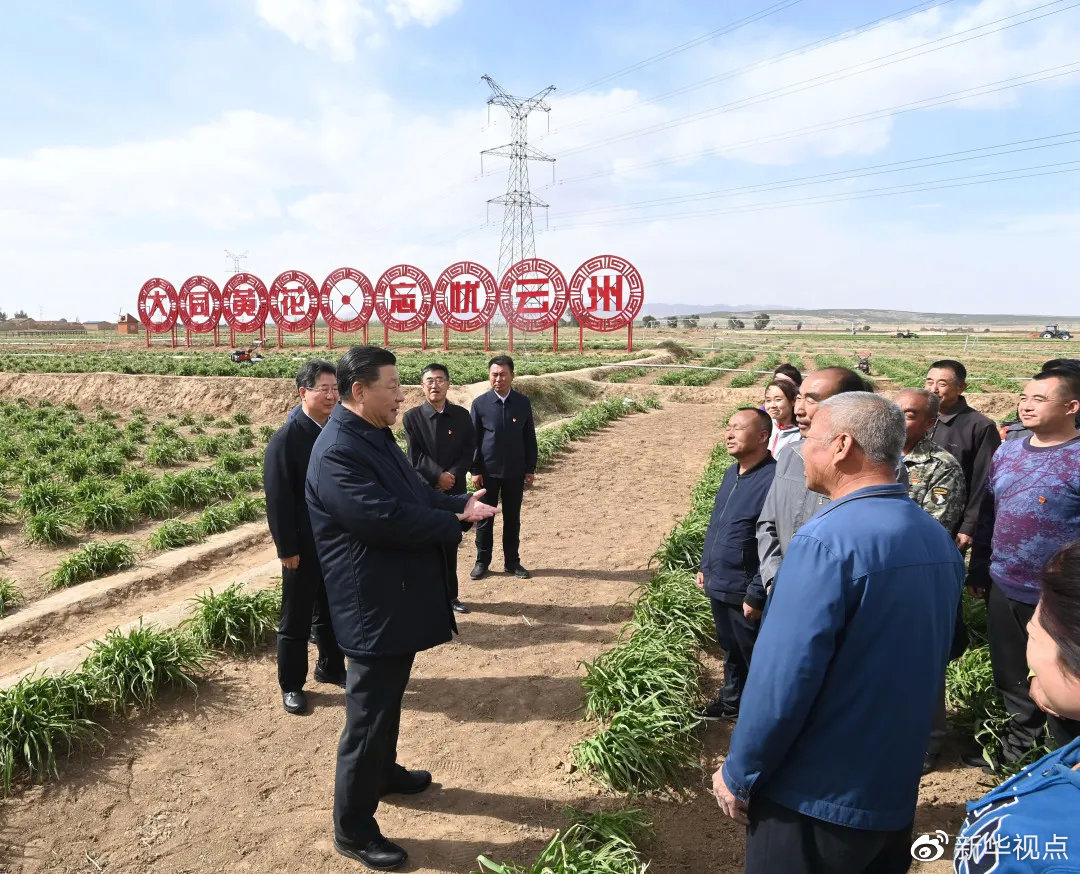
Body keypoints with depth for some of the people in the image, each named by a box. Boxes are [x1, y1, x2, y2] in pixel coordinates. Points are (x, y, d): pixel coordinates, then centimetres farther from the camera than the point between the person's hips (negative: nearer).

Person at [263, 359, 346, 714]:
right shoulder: (286, 438, -15)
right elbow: (277, 499, -16)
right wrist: (287, 549, -16)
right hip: (305, 547, -5)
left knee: (332, 612, 20)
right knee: (295, 619, 10)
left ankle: (331, 668, 37)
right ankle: (291, 685, 24)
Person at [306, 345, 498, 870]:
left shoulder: (376, 436, 9)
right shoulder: (337, 452, -24)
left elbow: (415, 495, 15)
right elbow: (386, 518, -30)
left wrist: (460, 504, -2)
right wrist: (453, 525, -17)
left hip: (397, 599, 10)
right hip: (373, 607, -10)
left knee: (388, 702, 26)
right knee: (368, 716, 4)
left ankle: (384, 772, 47)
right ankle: (353, 830, 21)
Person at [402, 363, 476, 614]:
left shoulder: (462, 416, 4)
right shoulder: (412, 417, -2)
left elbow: (469, 452, 1)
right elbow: (416, 456, -8)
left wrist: (452, 476, -12)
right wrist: (438, 476, -17)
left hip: (455, 491, 2)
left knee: (451, 545, 12)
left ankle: (450, 595, 24)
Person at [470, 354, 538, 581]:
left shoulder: (523, 403, 0)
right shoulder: (480, 403, -5)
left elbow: (530, 438, 5)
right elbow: (473, 439, -2)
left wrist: (531, 468, 3)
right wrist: (475, 470, -6)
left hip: (515, 471, 1)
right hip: (488, 470, -1)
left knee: (512, 518, 11)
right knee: (484, 517, 8)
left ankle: (512, 561, 23)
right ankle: (482, 562, 20)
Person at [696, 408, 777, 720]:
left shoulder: (773, 479, -23)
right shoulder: (732, 472, 5)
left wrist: (757, 597, -20)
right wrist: (705, 567, 17)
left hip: (744, 593, -8)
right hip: (718, 586, 8)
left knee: (755, 659, 12)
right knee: (731, 650, 25)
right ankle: (732, 701, 43)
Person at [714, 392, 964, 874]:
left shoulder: (827, 540, -25)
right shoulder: (939, 539, 1)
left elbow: (783, 678, -25)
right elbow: (925, 662, 10)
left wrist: (738, 774, -12)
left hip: (817, 794, -7)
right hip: (896, 785, 7)